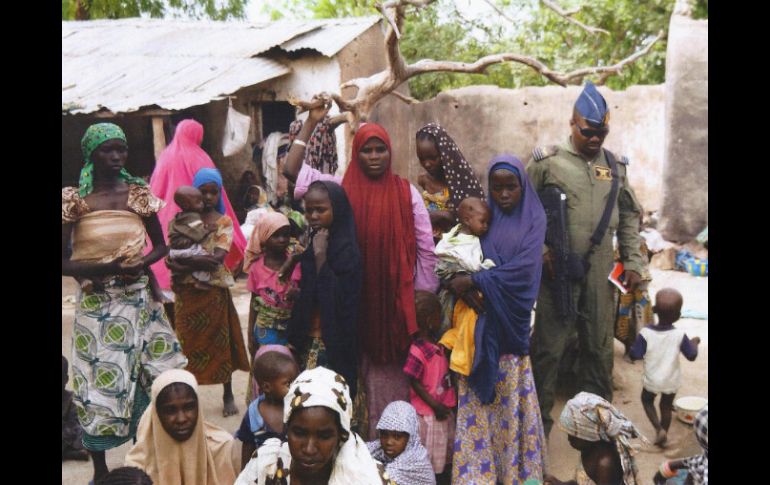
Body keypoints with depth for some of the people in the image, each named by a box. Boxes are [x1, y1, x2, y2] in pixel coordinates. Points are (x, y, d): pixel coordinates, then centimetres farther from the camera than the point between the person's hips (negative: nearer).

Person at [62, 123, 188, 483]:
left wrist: (141, 263, -10)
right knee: (99, 383, 2)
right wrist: (106, 267, -21)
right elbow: (64, 262, -7)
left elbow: (160, 245, 11)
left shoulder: (138, 193, 3)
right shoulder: (74, 200, -5)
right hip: (96, 304, -2)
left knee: (153, 378, 6)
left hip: (138, 299, 3)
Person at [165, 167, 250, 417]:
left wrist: (186, 264, -18)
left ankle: (228, 395, 16)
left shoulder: (224, 222, 0)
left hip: (215, 291, -1)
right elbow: (173, 255, -7)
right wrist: (200, 261, -24)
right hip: (187, 292, 1)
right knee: (188, 342, 6)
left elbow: (219, 256, -13)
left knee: (220, 341, 6)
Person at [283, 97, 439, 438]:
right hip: (358, 301, 1)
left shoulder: (407, 193, 0)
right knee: (365, 368, 9)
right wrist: (312, 123, -7)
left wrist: (425, 298, 0)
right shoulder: (343, 189, 2)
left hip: (397, 301, -1)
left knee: (395, 371, 6)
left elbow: (426, 248, 2)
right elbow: (292, 170, -5)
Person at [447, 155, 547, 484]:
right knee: (478, 394, 2)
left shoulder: (534, 218, 0)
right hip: (478, 315, 2)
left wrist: (474, 280, -17)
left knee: (510, 394, 3)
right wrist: (463, 287, -19)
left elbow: (525, 266, -13)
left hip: (510, 318, -2)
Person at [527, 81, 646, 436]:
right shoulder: (547, 160, -2)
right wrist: (541, 251, -10)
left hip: (600, 271, 4)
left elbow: (629, 216, 14)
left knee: (599, 347, 12)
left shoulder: (614, 165, 10)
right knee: (549, 346, 2)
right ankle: (538, 417, 16)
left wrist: (632, 262, 7)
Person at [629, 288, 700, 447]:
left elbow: (635, 356, -19)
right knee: (666, 407, 23)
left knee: (647, 401, 25)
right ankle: (663, 435, 35)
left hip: (651, 380, -1)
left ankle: (659, 429, 9)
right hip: (672, 381, 1)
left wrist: (636, 343, -1)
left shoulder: (645, 333, -24)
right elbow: (692, 356, -9)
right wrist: (694, 343, 9)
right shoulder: (680, 335, -21)